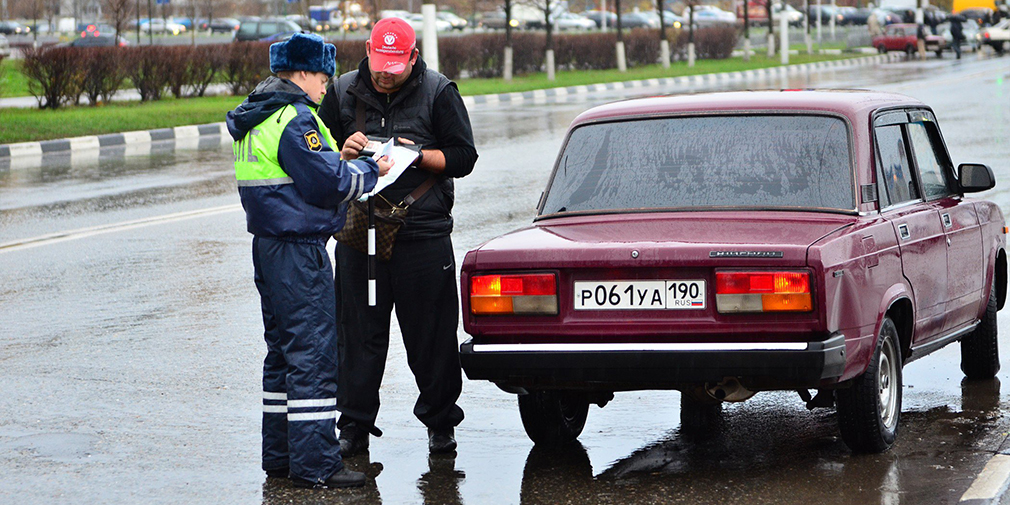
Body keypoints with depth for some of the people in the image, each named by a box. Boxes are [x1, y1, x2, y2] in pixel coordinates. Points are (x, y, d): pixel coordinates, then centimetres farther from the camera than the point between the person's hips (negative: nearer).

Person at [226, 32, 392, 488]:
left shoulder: (257, 119, 15)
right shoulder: (294, 118, -16)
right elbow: (327, 183, -18)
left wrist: (342, 156, 11)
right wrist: (370, 170, -3)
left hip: (268, 246, 10)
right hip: (298, 249, -10)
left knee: (283, 349, 16)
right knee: (313, 353, -8)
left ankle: (279, 454, 21)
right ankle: (314, 463, -8)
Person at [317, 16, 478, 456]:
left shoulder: (439, 93, 1)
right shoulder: (343, 93, 9)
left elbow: (463, 157, 0)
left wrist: (418, 155, -15)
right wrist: (345, 154, -9)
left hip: (424, 234, -2)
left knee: (432, 336, 2)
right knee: (359, 334, 3)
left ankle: (440, 422, 16)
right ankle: (355, 427, 11)